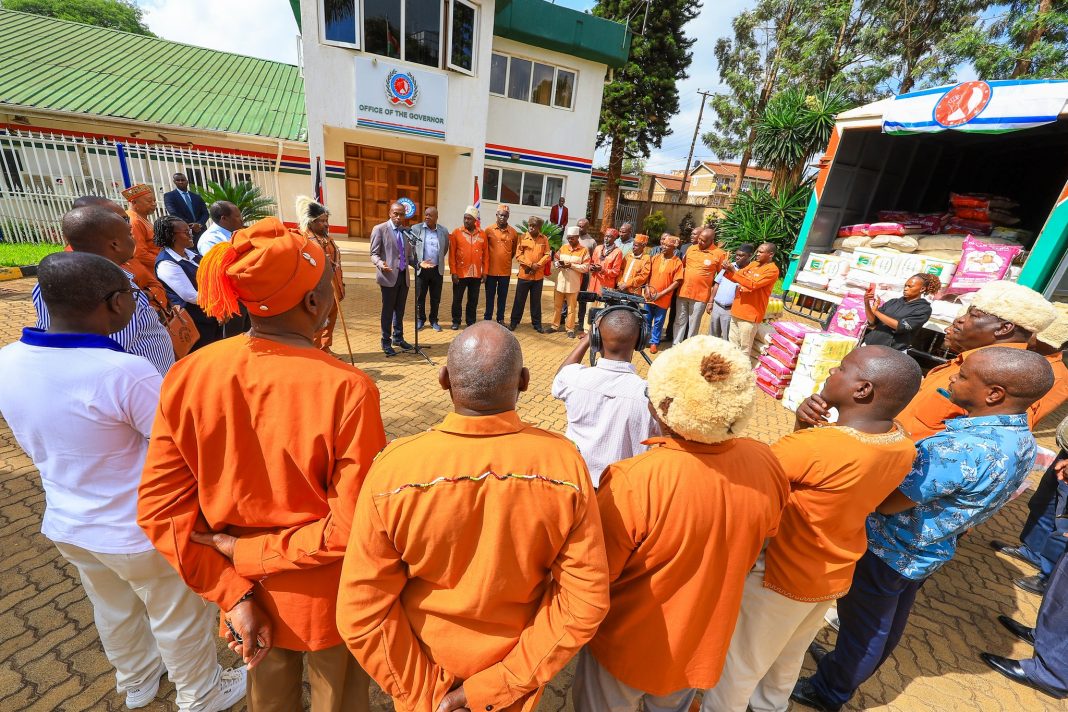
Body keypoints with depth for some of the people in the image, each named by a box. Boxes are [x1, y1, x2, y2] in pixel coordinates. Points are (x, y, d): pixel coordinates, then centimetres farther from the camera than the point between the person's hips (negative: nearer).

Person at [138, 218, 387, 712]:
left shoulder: (187, 375, -16)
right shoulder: (347, 388, -30)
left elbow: (161, 508, -10)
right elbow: (353, 528, -26)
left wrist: (233, 592, -6)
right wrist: (244, 552, -13)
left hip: (251, 596, 4)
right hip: (329, 602, -3)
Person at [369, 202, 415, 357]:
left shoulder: (406, 231, 12)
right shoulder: (380, 229, -3)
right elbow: (374, 254, -6)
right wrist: (380, 264, -26)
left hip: (403, 275, 5)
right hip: (389, 276, -5)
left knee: (400, 310, 13)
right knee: (388, 310, 1)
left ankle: (398, 338, 26)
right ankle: (386, 342, 11)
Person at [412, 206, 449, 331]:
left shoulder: (444, 231, 4)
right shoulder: (416, 229, 0)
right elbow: (411, 248, 0)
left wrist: (438, 262, 11)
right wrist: (418, 263, -9)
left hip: (437, 270, 1)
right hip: (421, 269, -1)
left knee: (436, 298, 8)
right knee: (420, 297, 6)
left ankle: (434, 320, 21)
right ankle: (420, 320, 21)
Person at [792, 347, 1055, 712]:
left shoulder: (958, 448, -36)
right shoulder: (1023, 440, -5)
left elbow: (885, 503, -30)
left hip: (887, 552, -8)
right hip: (928, 552, 8)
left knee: (863, 626, 15)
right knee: (887, 623, 27)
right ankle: (845, 667, 50)